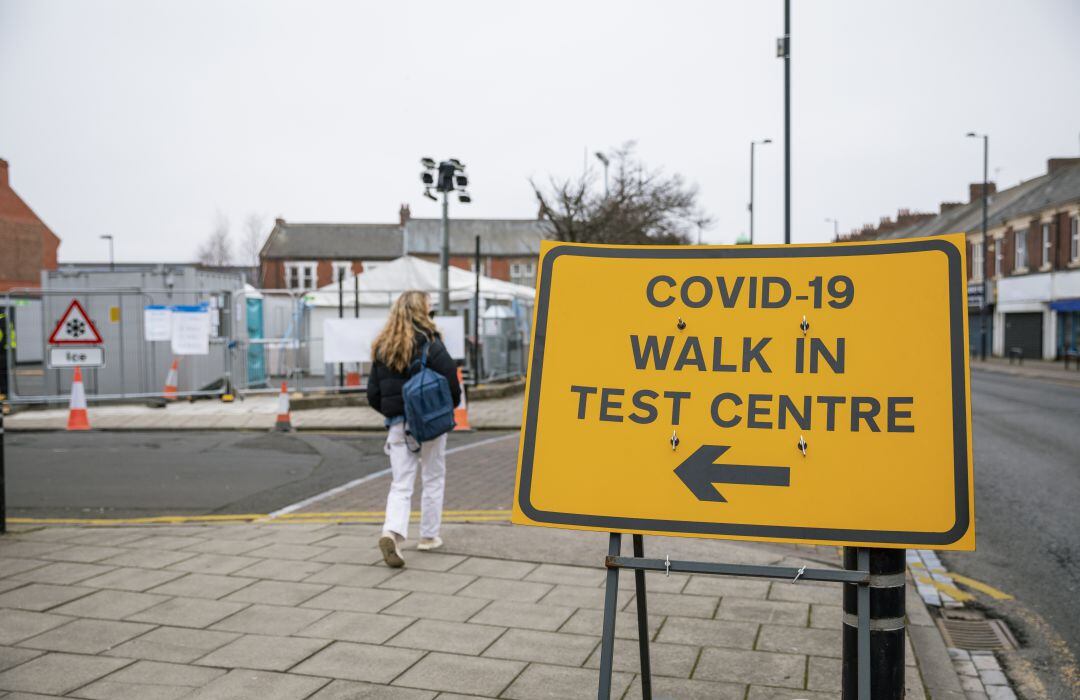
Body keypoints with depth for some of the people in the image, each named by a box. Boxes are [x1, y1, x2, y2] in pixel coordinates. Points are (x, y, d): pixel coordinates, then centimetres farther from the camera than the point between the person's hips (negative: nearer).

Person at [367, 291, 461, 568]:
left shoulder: (382, 347, 5)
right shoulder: (430, 344, -10)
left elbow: (373, 394, 6)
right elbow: (451, 381, -13)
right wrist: (450, 406, 7)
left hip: (398, 425, 3)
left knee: (401, 484, 5)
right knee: (433, 479, 13)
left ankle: (392, 532, -16)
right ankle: (429, 536, 20)